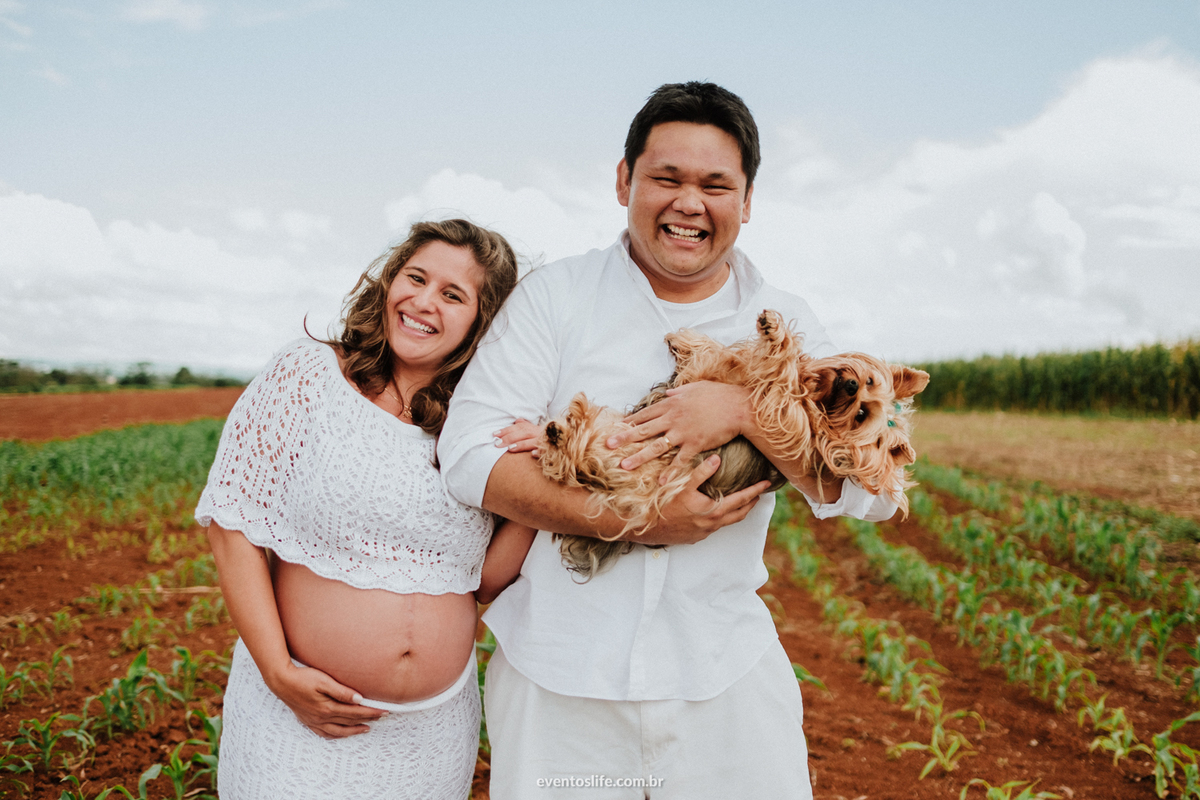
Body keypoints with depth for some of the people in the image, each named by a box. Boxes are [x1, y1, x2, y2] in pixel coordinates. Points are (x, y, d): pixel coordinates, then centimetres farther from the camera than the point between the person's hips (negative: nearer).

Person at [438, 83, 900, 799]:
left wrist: (744, 410, -20)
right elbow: (469, 453, -10)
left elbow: (876, 492, -5)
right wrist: (623, 520, -20)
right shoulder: (554, 297, -1)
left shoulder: (783, 324, 4)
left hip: (726, 678, 2)